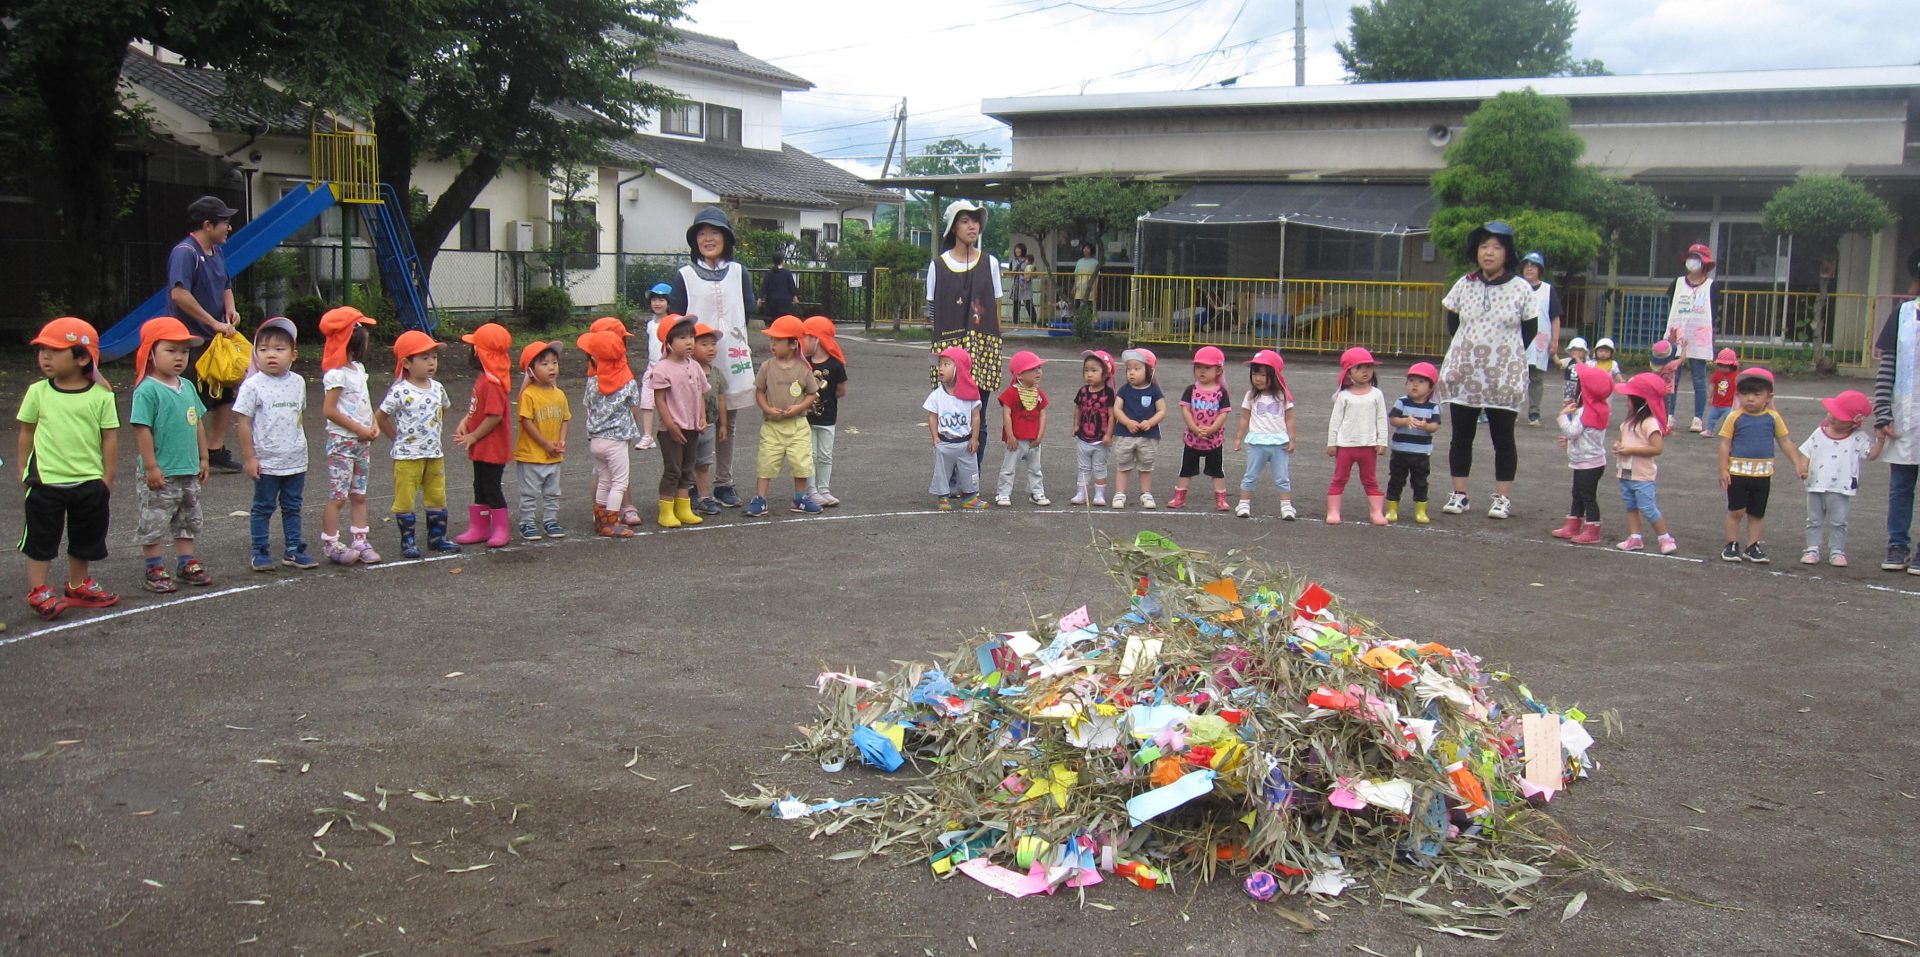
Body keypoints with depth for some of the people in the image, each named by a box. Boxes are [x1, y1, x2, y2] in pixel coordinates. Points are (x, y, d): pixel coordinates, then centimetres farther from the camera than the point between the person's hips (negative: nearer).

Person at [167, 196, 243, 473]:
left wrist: (230, 309, 3)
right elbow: (179, 294, -30)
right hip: (193, 341, -9)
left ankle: (216, 451, 22)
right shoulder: (184, 252, -17)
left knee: (225, 396, 13)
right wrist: (214, 323, -26)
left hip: (217, 340, 9)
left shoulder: (217, 252, 11)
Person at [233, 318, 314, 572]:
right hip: (266, 461, -4)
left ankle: (293, 550, 22)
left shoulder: (298, 382, 3)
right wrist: (249, 457, -12)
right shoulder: (253, 385, -11)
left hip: (296, 460, 4)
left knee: (292, 506, 13)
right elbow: (243, 423, -10)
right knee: (263, 508, 6)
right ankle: (260, 553, 15)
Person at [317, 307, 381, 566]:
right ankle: (331, 544, 4)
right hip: (341, 441, -8)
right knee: (338, 496, -3)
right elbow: (329, 411, -20)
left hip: (362, 441, 8)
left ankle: (360, 541, 16)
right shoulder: (336, 373, -16)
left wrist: (373, 425, 2)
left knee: (359, 495, 11)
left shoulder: (358, 368, 12)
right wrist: (359, 429, -16)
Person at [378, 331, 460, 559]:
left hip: (434, 454, 6)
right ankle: (408, 541, 9)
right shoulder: (399, 392, -14)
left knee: (437, 497, 11)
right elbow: (379, 416, -7)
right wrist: (398, 438, -2)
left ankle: (437, 537, 21)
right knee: (405, 499, 1)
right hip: (407, 455, -6)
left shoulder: (437, 388, 4)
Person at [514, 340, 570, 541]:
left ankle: (550, 521, 27)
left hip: (554, 457, 6)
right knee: (530, 493, 4)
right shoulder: (528, 395, -16)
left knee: (552, 493, 15)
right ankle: (527, 524, 13)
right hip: (531, 456, -6)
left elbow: (564, 419, 10)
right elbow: (526, 422, -18)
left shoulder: (559, 394, 4)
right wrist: (546, 444, -17)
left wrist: (561, 441, -7)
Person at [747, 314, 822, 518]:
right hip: (772, 424, 0)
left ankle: (800, 498, 19)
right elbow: (759, 391, 4)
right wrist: (768, 409, -12)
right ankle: (760, 499, 4)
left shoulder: (803, 368, -3)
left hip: (797, 424, 0)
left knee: (801, 461, 3)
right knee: (767, 461, -1)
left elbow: (812, 393, 3)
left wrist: (799, 407, -13)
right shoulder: (767, 367, -2)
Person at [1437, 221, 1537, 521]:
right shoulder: (1464, 285, 3)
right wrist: (1469, 348, 9)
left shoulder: (1521, 289, -4)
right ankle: (1459, 494, 14)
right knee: (1461, 435, 6)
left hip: (1505, 377, -2)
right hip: (1464, 374, 3)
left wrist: (1508, 354, 2)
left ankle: (1503, 498, 10)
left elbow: (1530, 329, 3)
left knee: (1503, 437, 3)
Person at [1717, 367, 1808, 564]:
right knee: (1736, 511, 3)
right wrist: (1723, 469, -10)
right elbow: (1725, 444, -5)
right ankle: (1731, 545, 14)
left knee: (1757, 514, 11)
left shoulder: (1773, 417, 1)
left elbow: (1784, 443, 9)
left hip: (1763, 474, 3)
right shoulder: (1735, 417, -7)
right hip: (1738, 472, -3)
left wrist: (1799, 463, 5)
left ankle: (1753, 547, 19)